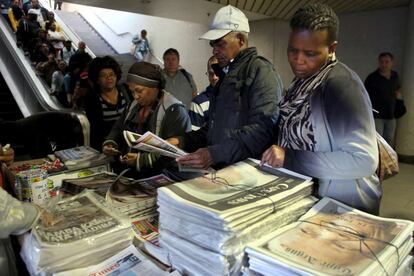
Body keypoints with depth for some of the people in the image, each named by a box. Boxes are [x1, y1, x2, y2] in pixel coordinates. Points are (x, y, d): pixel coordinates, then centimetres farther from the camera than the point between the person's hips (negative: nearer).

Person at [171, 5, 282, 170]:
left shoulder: (260, 70, -6)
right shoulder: (225, 76, 20)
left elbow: (264, 128, -19)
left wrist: (216, 154, -24)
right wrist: (182, 141, 10)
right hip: (220, 168, 7)